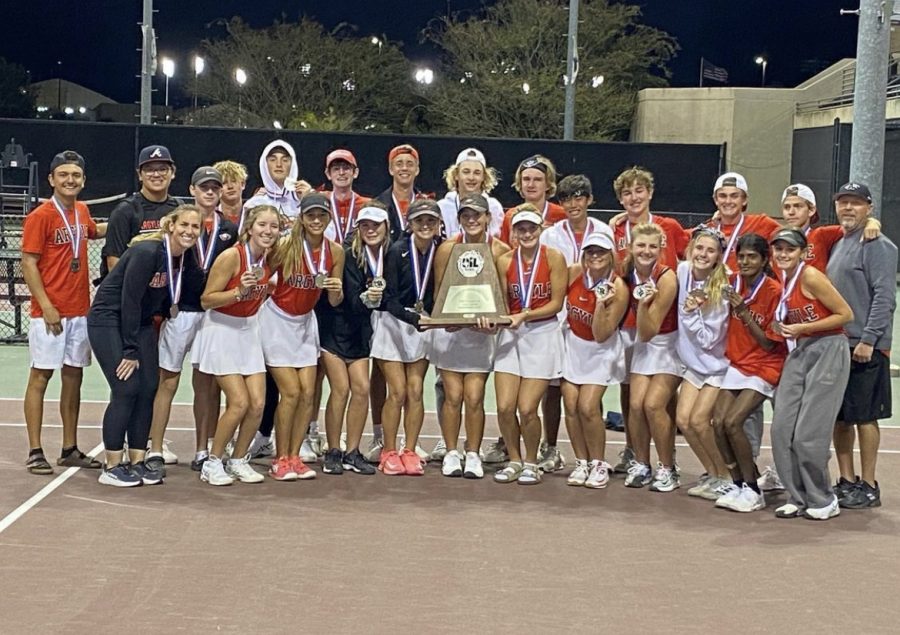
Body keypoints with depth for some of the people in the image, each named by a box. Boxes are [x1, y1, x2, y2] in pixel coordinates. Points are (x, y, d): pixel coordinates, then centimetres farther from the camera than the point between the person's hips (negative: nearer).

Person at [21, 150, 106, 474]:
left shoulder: (82, 212, 9)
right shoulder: (40, 216, -10)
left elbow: (94, 231, 32)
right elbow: (28, 265, -12)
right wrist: (47, 307, -18)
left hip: (80, 311, 7)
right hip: (50, 313, -7)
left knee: (73, 377, 10)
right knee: (40, 377, -1)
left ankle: (70, 449, 18)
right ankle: (34, 452, 4)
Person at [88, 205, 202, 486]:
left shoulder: (185, 259, -2)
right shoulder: (147, 252, -24)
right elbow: (129, 300, -22)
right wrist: (130, 350, -20)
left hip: (140, 322, 8)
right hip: (108, 320, -8)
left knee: (148, 389, 2)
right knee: (126, 389, -12)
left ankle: (137, 461, 11)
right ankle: (111, 467, -3)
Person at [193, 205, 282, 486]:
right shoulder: (231, 256, -21)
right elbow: (206, 300, -16)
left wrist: (265, 289, 0)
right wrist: (239, 292, -28)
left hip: (249, 331, 6)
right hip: (221, 330, -6)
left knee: (258, 403, -1)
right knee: (240, 402, -12)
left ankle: (238, 460, 17)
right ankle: (212, 463, 4)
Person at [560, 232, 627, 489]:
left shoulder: (618, 289, -20)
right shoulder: (574, 273, -12)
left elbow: (600, 335, -21)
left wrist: (601, 304, -32)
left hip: (600, 351, -3)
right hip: (572, 345, 3)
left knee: (588, 407, -13)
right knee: (571, 407, -3)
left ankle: (598, 464, 6)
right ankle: (582, 462, 13)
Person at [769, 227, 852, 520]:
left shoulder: (810, 276, -15)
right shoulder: (782, 279, 7)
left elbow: (846, 314, -14)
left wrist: (802, 328, -15)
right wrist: (785, 329, 4)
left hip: (828, 351, -7)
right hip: (799, 353, 7)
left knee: (809, 432, -7)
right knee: (782, 428, 1)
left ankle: (823, 501, 9)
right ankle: (798, 497, 12)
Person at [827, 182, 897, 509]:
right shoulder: (837, 245, 17)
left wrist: (868, 339, -21)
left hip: (865, 349, -8)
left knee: (864, 417, -2)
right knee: (839, 417, 11)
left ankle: (868, 487, 7)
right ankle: (846, 481, 20)